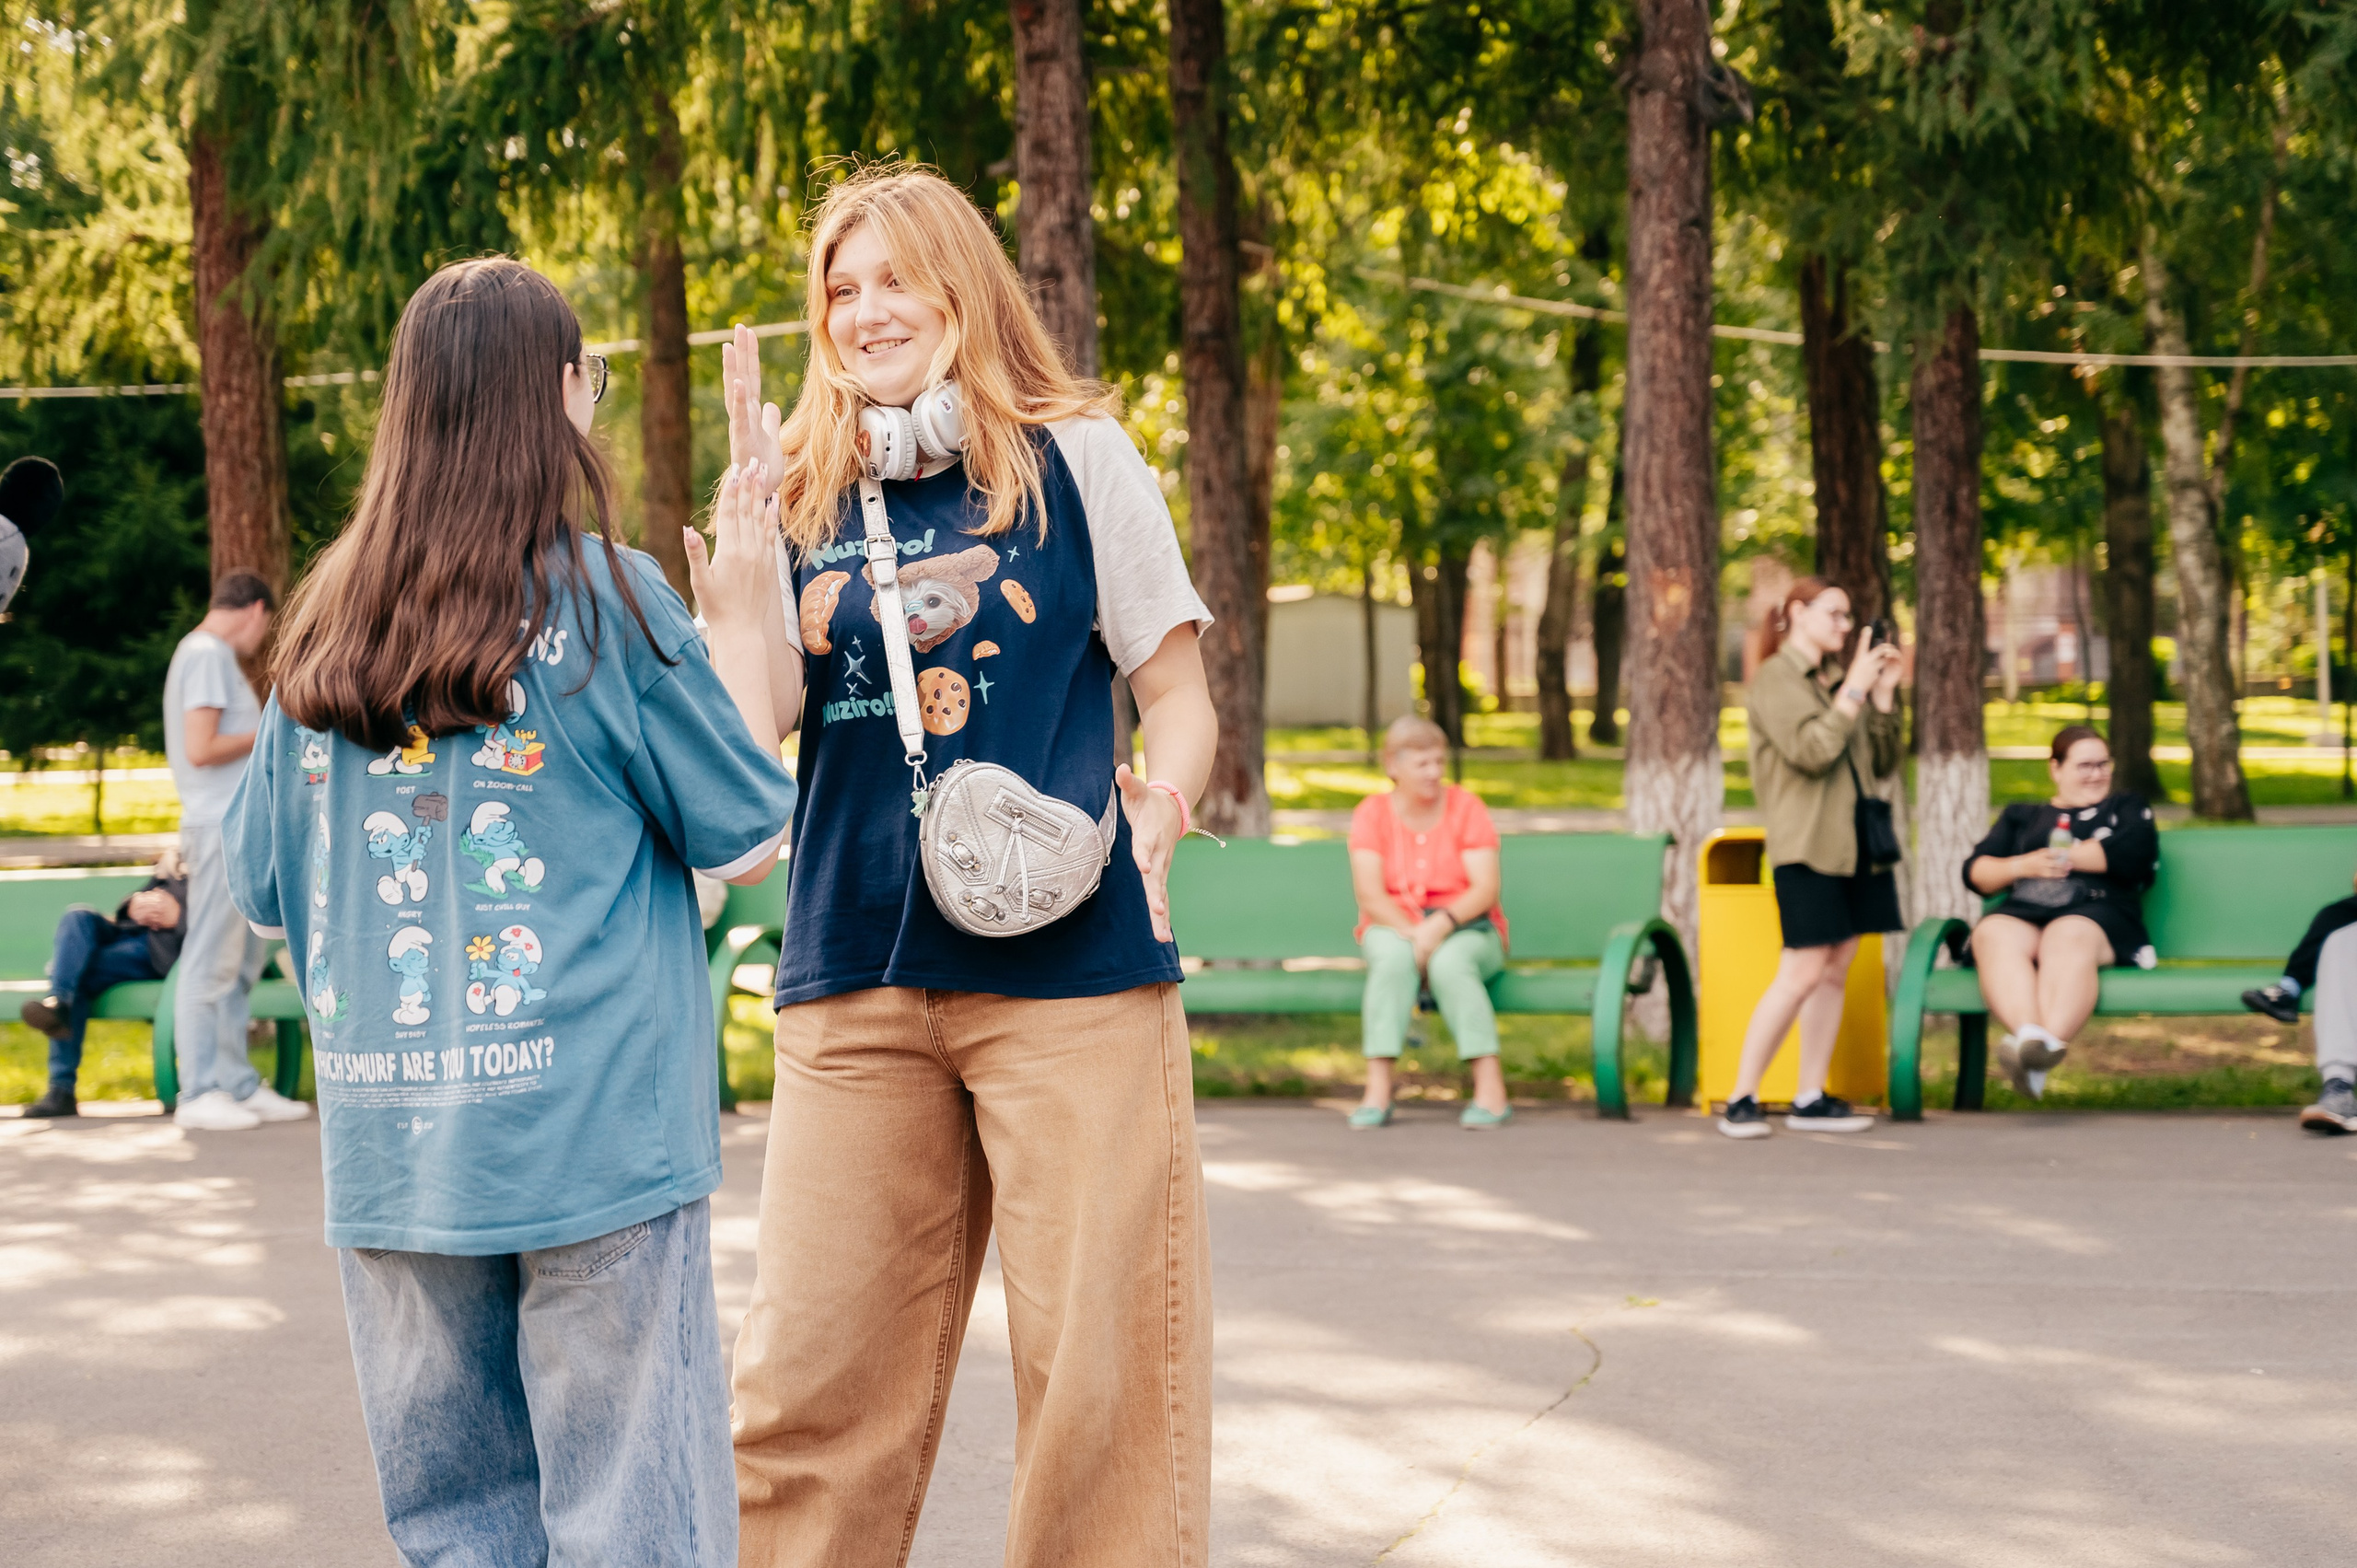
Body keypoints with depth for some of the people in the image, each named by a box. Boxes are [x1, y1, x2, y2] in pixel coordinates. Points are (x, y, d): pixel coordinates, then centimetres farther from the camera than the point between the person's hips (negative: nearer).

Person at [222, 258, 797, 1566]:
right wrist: (738, 620, 9)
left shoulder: (325, 628, 7)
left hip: (388, 1152, 5)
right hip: (590, 1138, -5)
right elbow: (751, 838, 0)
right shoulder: (605, 598, -7)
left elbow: (263, 890, 13)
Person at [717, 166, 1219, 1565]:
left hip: (1067, 965, -3)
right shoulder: (809, 491, 13)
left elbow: (1180, 697, 5)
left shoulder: (1077, 458, 5)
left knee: (1097, 1368, -1)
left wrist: (1153, 811, -15)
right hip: (854, 977, 3)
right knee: (807, 1370, 3)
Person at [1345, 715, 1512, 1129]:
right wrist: (1412, 932, -25)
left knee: (1449, 962, -35)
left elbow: (1486, 889, -10)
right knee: (1395, 957, -35)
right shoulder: (1372, 813, 0)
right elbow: (1370, 895, -9)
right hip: (1393, 927, 1)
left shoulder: (1466, 807, -2)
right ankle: (1377, 1091, -39)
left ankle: (1491, 1088, -37)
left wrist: (1441, 924, -26)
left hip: (1465, 928, -1)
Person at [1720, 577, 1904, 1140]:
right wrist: (1854, 690, -12)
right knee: (1802, 972, -12)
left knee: (1836, 971, 6)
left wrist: (1884, 696, 5)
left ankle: (1810, 1099, 11)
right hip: (1807, 844, -7)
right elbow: (1811, 750, -18)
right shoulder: (1775, 679, -4)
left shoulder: (1838, 680, 17)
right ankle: (1741, 1099, -7)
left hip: (1856, 842, 8)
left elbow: (1883, 765, 15)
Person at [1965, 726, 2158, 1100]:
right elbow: (1975, 872, 20)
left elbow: (2133, 853, 5)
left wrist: (2063, 857, 7)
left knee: (2068, 938, -39)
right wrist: (2023, 866, 1)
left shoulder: (2126, 808, 29)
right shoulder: (2020, 816, 33)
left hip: (2096, 912, -2)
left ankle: (2050, 1039, -64)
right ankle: (2029, 1034, -60)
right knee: (1993, 936, -34)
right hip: (2021, 914, 2)